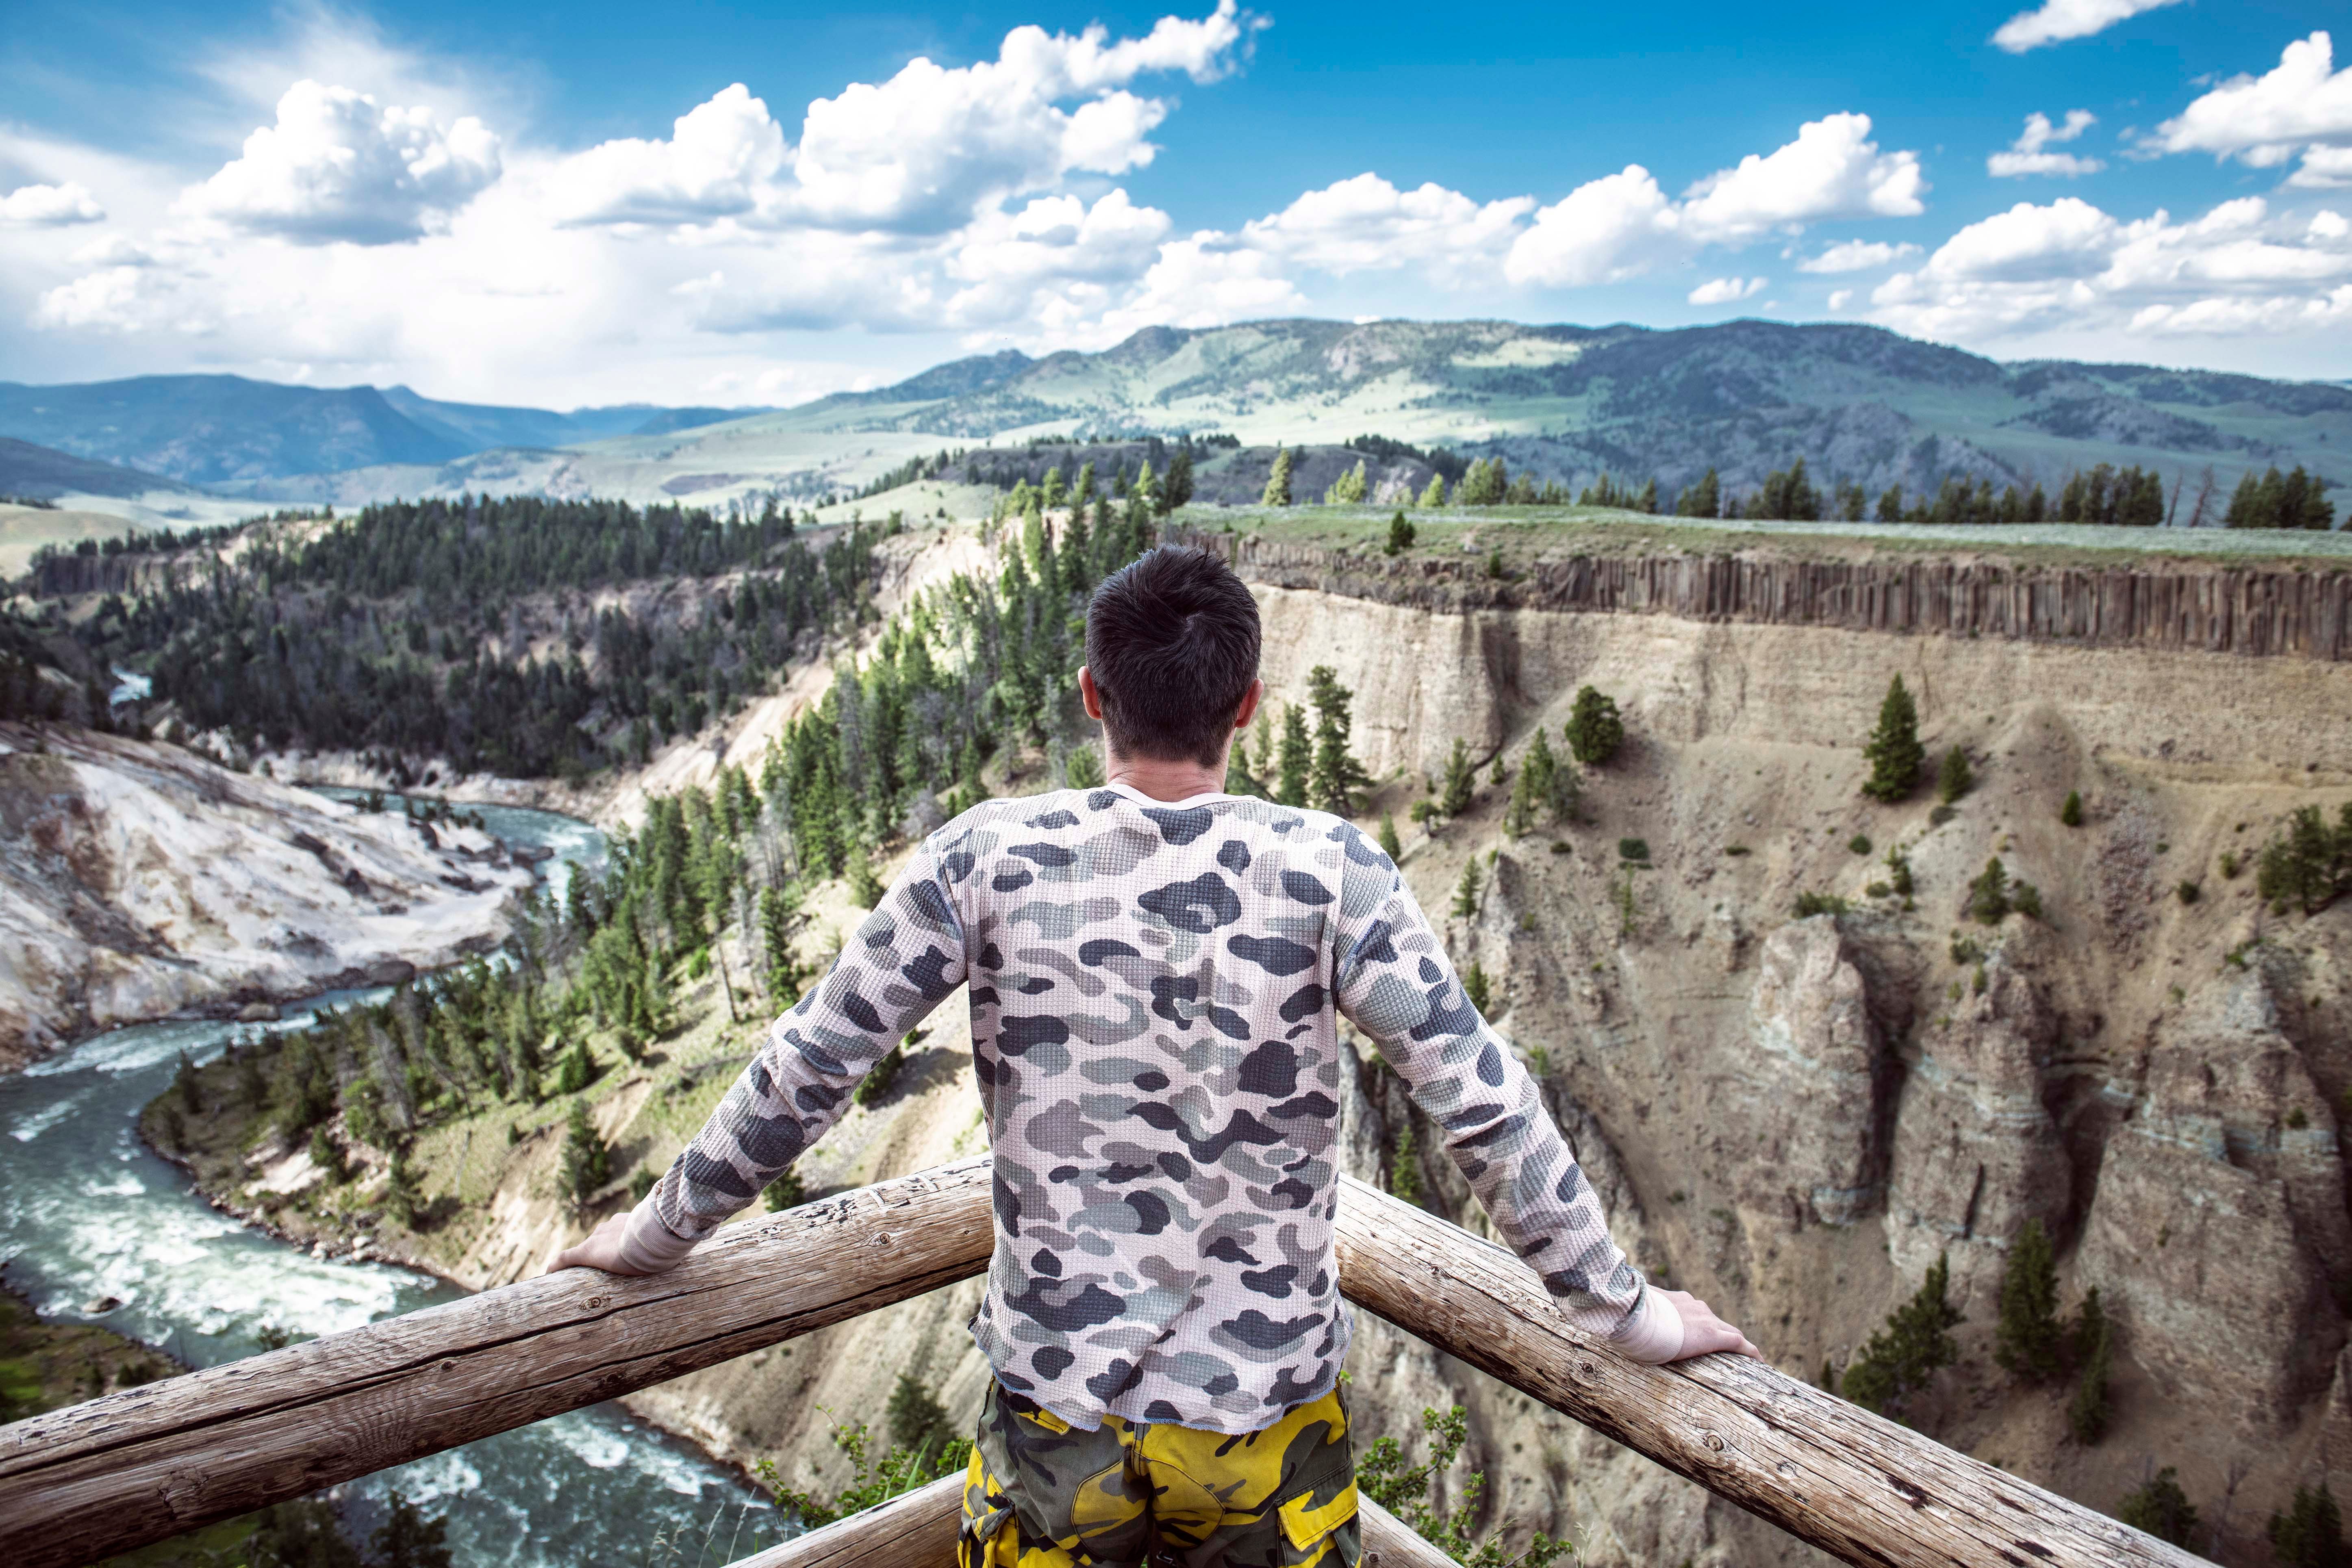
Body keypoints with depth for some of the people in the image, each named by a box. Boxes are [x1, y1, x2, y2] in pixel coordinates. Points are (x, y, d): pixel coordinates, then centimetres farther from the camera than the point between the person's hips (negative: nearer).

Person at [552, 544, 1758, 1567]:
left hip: (1054, 1422, 0)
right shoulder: (1329, 873, -14)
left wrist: (657, 1233, 10)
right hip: (1268, 1425, 0)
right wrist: (1627, 1314, 1)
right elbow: (1486, 1110, -12)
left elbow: (803, 1071, -6)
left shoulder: (989, 861, -13)